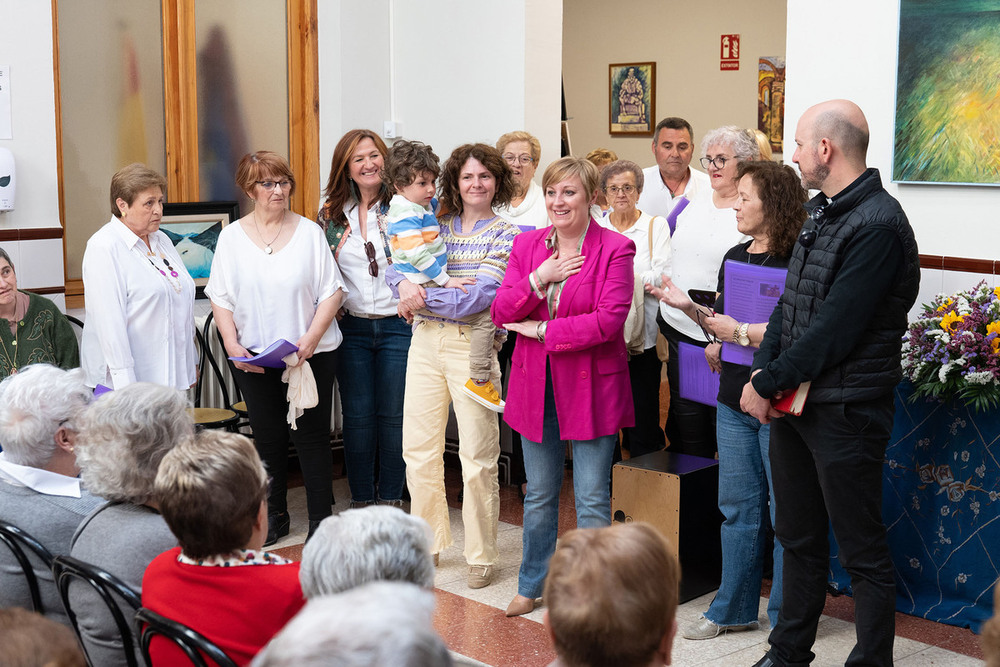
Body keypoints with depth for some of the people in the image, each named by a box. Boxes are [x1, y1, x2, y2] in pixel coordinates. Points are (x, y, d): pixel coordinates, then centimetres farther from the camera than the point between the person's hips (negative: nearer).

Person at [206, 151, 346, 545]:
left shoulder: (309, 232, 0)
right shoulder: (232, 237, 4)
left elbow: (332, 291, -1)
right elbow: (221, 298, 4)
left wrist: (310, 339, -13)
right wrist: (232, 344, -9)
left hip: (311, 354, -1)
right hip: (255, 358, 2)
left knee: (312, 436, 2)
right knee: (267, 438, 10)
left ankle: (321, 519, 13)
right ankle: (274, 516, 25)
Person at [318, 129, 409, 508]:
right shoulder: (332, 214, 7)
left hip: (398, 325, -2)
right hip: (351, 327, 2)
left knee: (394, 415, 5)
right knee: (357, 416, 6)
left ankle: (390, 497, 18)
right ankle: (361, 497, 18)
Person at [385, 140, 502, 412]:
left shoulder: (422, 205, 13)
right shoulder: (407, 213, -18)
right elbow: (417, 253, -25)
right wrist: (446, 280, -22)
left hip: (431, 284, 11)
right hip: (426, 287, -11)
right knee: (484, 315, -17)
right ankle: (478, 380, -16)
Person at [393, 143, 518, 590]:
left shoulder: (505, 235, -2)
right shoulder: (436, 225, 12)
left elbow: (479, 296, -13)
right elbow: (398, 263, 9)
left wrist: (421, 300, -11)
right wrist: (405, 284, -14)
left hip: (473, 345, -4)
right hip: (426, 340, 4)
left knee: (477, 456, 0)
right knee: (418, 448, 7)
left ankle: (480, 555, 14)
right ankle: (429, 542, 24)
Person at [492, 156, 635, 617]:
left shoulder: (615, 249, -8)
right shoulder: (526, 245, 7)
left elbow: (609, 319, -18)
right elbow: (501, 312, 1)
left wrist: (542, 330, -13)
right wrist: (539, 279, -15)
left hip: (592, 384, -4)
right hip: (535, 385, 4)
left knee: (592, 499, 2)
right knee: (539, 495, 16)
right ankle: (533, 585, 31)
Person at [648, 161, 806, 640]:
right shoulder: (735, 258, 11)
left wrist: (739, 332, -16)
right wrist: (689, 308, 4)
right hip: (734, 401, 8)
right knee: (738, 507, 16)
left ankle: (785, 618, 18)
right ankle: (734, 610, 28)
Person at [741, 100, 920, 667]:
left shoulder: (878, 225, -19)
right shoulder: (820, 212, 11)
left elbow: (834, 330, -21)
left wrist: (769, 384, -14)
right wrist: (763, 372, -2)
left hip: (845, 411, -9)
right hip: (792, 401, 9)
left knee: (863, 552, 4)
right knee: (799, 537, 19)